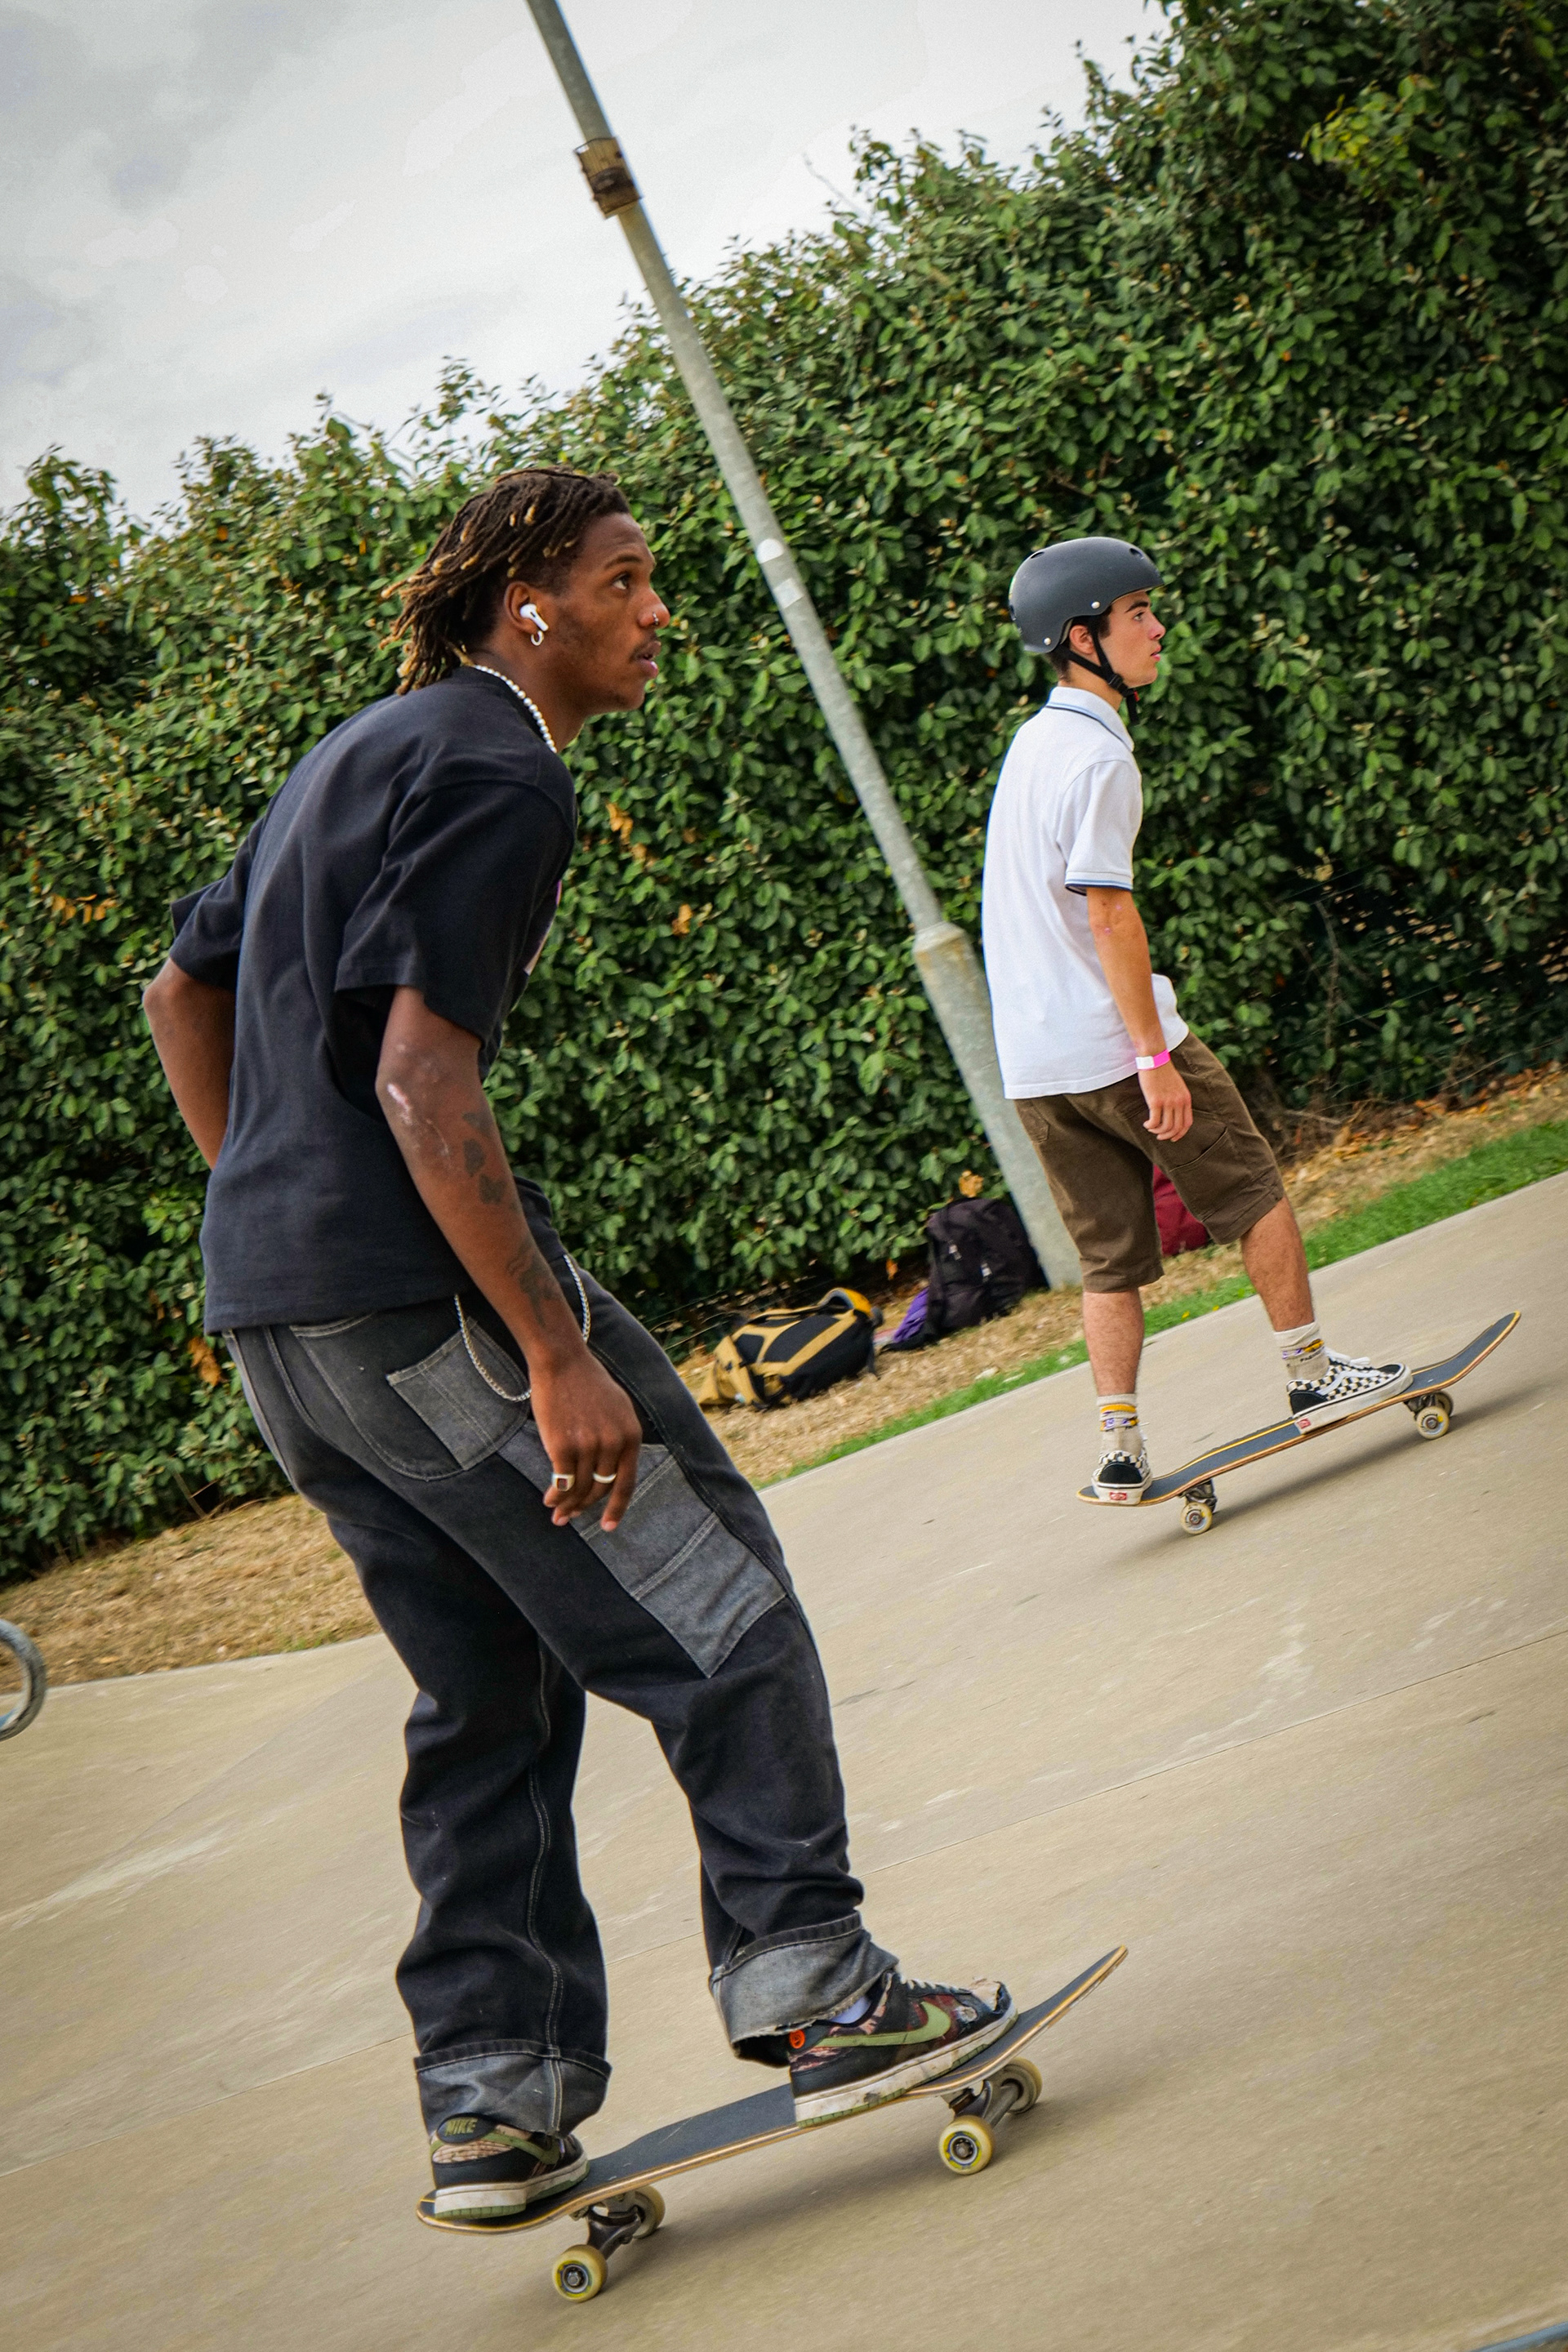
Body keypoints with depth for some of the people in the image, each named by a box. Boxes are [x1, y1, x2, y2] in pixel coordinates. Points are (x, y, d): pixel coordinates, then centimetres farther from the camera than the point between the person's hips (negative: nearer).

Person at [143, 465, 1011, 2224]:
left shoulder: (358, 754, 20)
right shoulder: (497, 773, -11)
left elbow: (183, 993, 27)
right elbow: (417, 1080, -21)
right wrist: (559, 1354, -22)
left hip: (271, 1316, 10)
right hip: (418, 1291, -10)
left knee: (488, 1693, 14)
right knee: (715, 1610, 1)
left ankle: (490, 2101, 14)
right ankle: (812, 1995, 5)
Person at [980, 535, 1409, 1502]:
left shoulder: (1032, 742, 14)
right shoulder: (1097, 755, -15)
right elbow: (1107, 914, -20)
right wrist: (1157, 1055, -19)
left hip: (1032, 1062, 8)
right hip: (1114, 1045, -8)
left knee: (1112, 1257, 10)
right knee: (1253, 1193, 9)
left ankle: (1120, 1448, 6)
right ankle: (1312, 1374, 18)